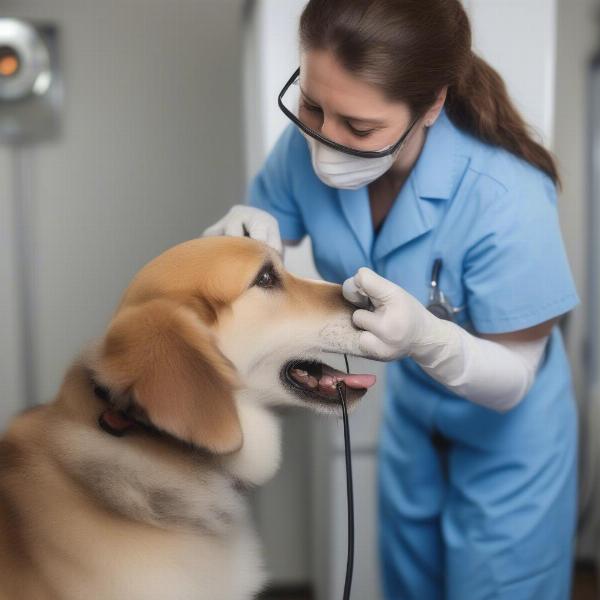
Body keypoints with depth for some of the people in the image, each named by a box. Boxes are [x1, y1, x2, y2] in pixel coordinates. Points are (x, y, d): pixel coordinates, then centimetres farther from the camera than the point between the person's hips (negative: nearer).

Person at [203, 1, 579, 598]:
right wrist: (246, 229, -32)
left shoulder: (505, 200, -36)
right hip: (409, 409, 5)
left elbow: (512, 381, -26)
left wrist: (424, 336, -47)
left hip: (506, 433, -4)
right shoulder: (308, 145, -24)